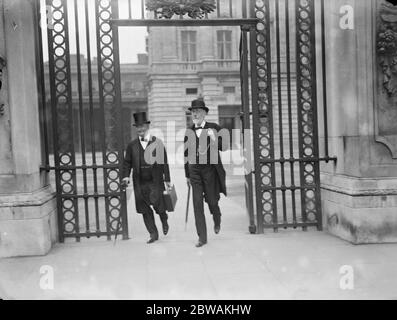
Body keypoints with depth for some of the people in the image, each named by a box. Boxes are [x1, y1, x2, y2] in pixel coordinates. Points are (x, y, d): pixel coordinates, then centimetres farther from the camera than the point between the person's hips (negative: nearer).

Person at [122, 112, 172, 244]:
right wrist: (126, 176, -3)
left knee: (157, 203, -10)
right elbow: (127, 162, 13)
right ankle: (153, 234, 16)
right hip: (139, 183, 3)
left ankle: (164, 221, 23)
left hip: (155, 181, -3)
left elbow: (164, 162, 3)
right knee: (144, 209, 4)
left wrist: (167, 179, -1)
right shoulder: (132, 145, 8)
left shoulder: (157, 143, 2)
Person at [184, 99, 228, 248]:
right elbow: (187, 154, 14)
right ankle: (202, 237, 2)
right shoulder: (189, 132, 7)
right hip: (194, 171, 2)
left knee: (211, 201, 4)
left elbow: (224, 147, -2)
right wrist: (187, 175, 15)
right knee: (197, 204, -3)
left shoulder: (214, 128, -2)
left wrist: (215, 138, -22)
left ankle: (217, 220, 40)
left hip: (210, 170, -2)